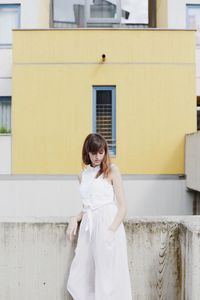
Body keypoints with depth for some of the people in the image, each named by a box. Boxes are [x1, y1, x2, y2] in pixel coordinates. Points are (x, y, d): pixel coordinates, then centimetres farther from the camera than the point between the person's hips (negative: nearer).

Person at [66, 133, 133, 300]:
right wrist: (75, 219, 5)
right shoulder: (83, 175, 17)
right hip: (88, 227, 5)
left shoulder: (112, 170, 2)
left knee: (107, 278, -1)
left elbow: (123, 206, -3)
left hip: (108, 224, -5)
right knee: (78, 281, 5)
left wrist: (111, 230, -16)